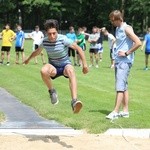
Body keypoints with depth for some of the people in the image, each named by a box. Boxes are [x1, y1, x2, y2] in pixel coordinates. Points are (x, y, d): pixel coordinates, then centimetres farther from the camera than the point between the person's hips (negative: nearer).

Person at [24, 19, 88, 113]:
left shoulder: (63, 39, -17)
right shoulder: (44, 42, -7)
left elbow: (78, 49, -10)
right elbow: (37, 51, 16)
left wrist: (84, 64, -13)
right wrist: (28, 59, 32)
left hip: (65, 64, -2)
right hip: (53, 67, 2)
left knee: (71, 71, -41)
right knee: (44, 71, -36)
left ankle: (74, 101, -55)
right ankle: (52, 91, -7)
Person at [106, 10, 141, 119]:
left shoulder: (127, 28, -12)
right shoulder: (118, 29, 14)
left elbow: (138, 43, -20)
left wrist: (127, 53, -16)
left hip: (125, 61, -9)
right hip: (118, 61, 9)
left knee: (120, 86, -13)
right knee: (124, 86, 11)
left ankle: (116, 111, -15)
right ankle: (125, 110, 16)